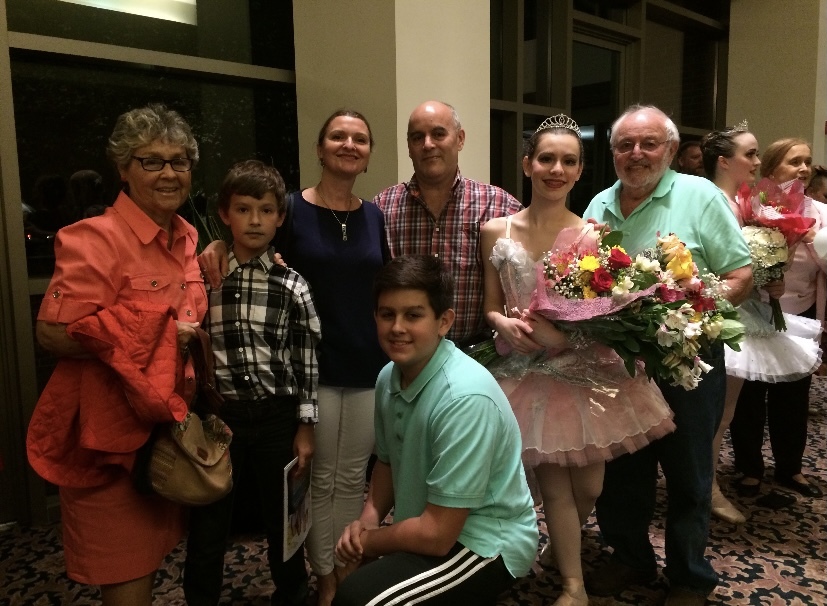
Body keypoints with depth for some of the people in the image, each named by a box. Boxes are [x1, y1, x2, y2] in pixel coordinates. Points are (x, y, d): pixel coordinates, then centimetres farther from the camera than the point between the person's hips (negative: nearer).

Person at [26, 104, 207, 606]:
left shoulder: (187, 237, 6)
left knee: (153, 553, 22)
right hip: (109, 429, -7)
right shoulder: (96, 238, -17)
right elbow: (53, 333, -22)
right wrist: (153, 336, -21)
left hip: (166, 420, 7)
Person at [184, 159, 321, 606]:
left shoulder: (292, 286, -3)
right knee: (207, 523, 12)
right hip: (217, 414, 0)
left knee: (283, 517, 16)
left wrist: (305, 429, -2)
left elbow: (307, 363, -1)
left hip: (278, 415, 0)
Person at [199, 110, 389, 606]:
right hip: (314, 368, -3)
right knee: (320, 477, 11)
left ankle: (348, 565, 35)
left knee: (354, 476, 15)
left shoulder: (374, 216, 6)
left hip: (369, 366, 3)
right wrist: (219, 245, -19)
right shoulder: (292, 210, -5)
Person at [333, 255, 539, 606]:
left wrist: (366, 542, -9)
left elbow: (437, 535, -26)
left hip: (485, 543, -7)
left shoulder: (465, 398, -29)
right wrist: (369, 517, -4)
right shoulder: (389, 376, -4)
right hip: (430, 528, 7)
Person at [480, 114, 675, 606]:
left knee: (589, 487, 13)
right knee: (554, 487, 9)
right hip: (528, 374, 1)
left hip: (587, 373, 0)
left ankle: (565, 543, 48)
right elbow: (491, 308, 4)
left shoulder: (593, 236, -7)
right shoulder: (496, 231, -1)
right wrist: (504, 324, -16)